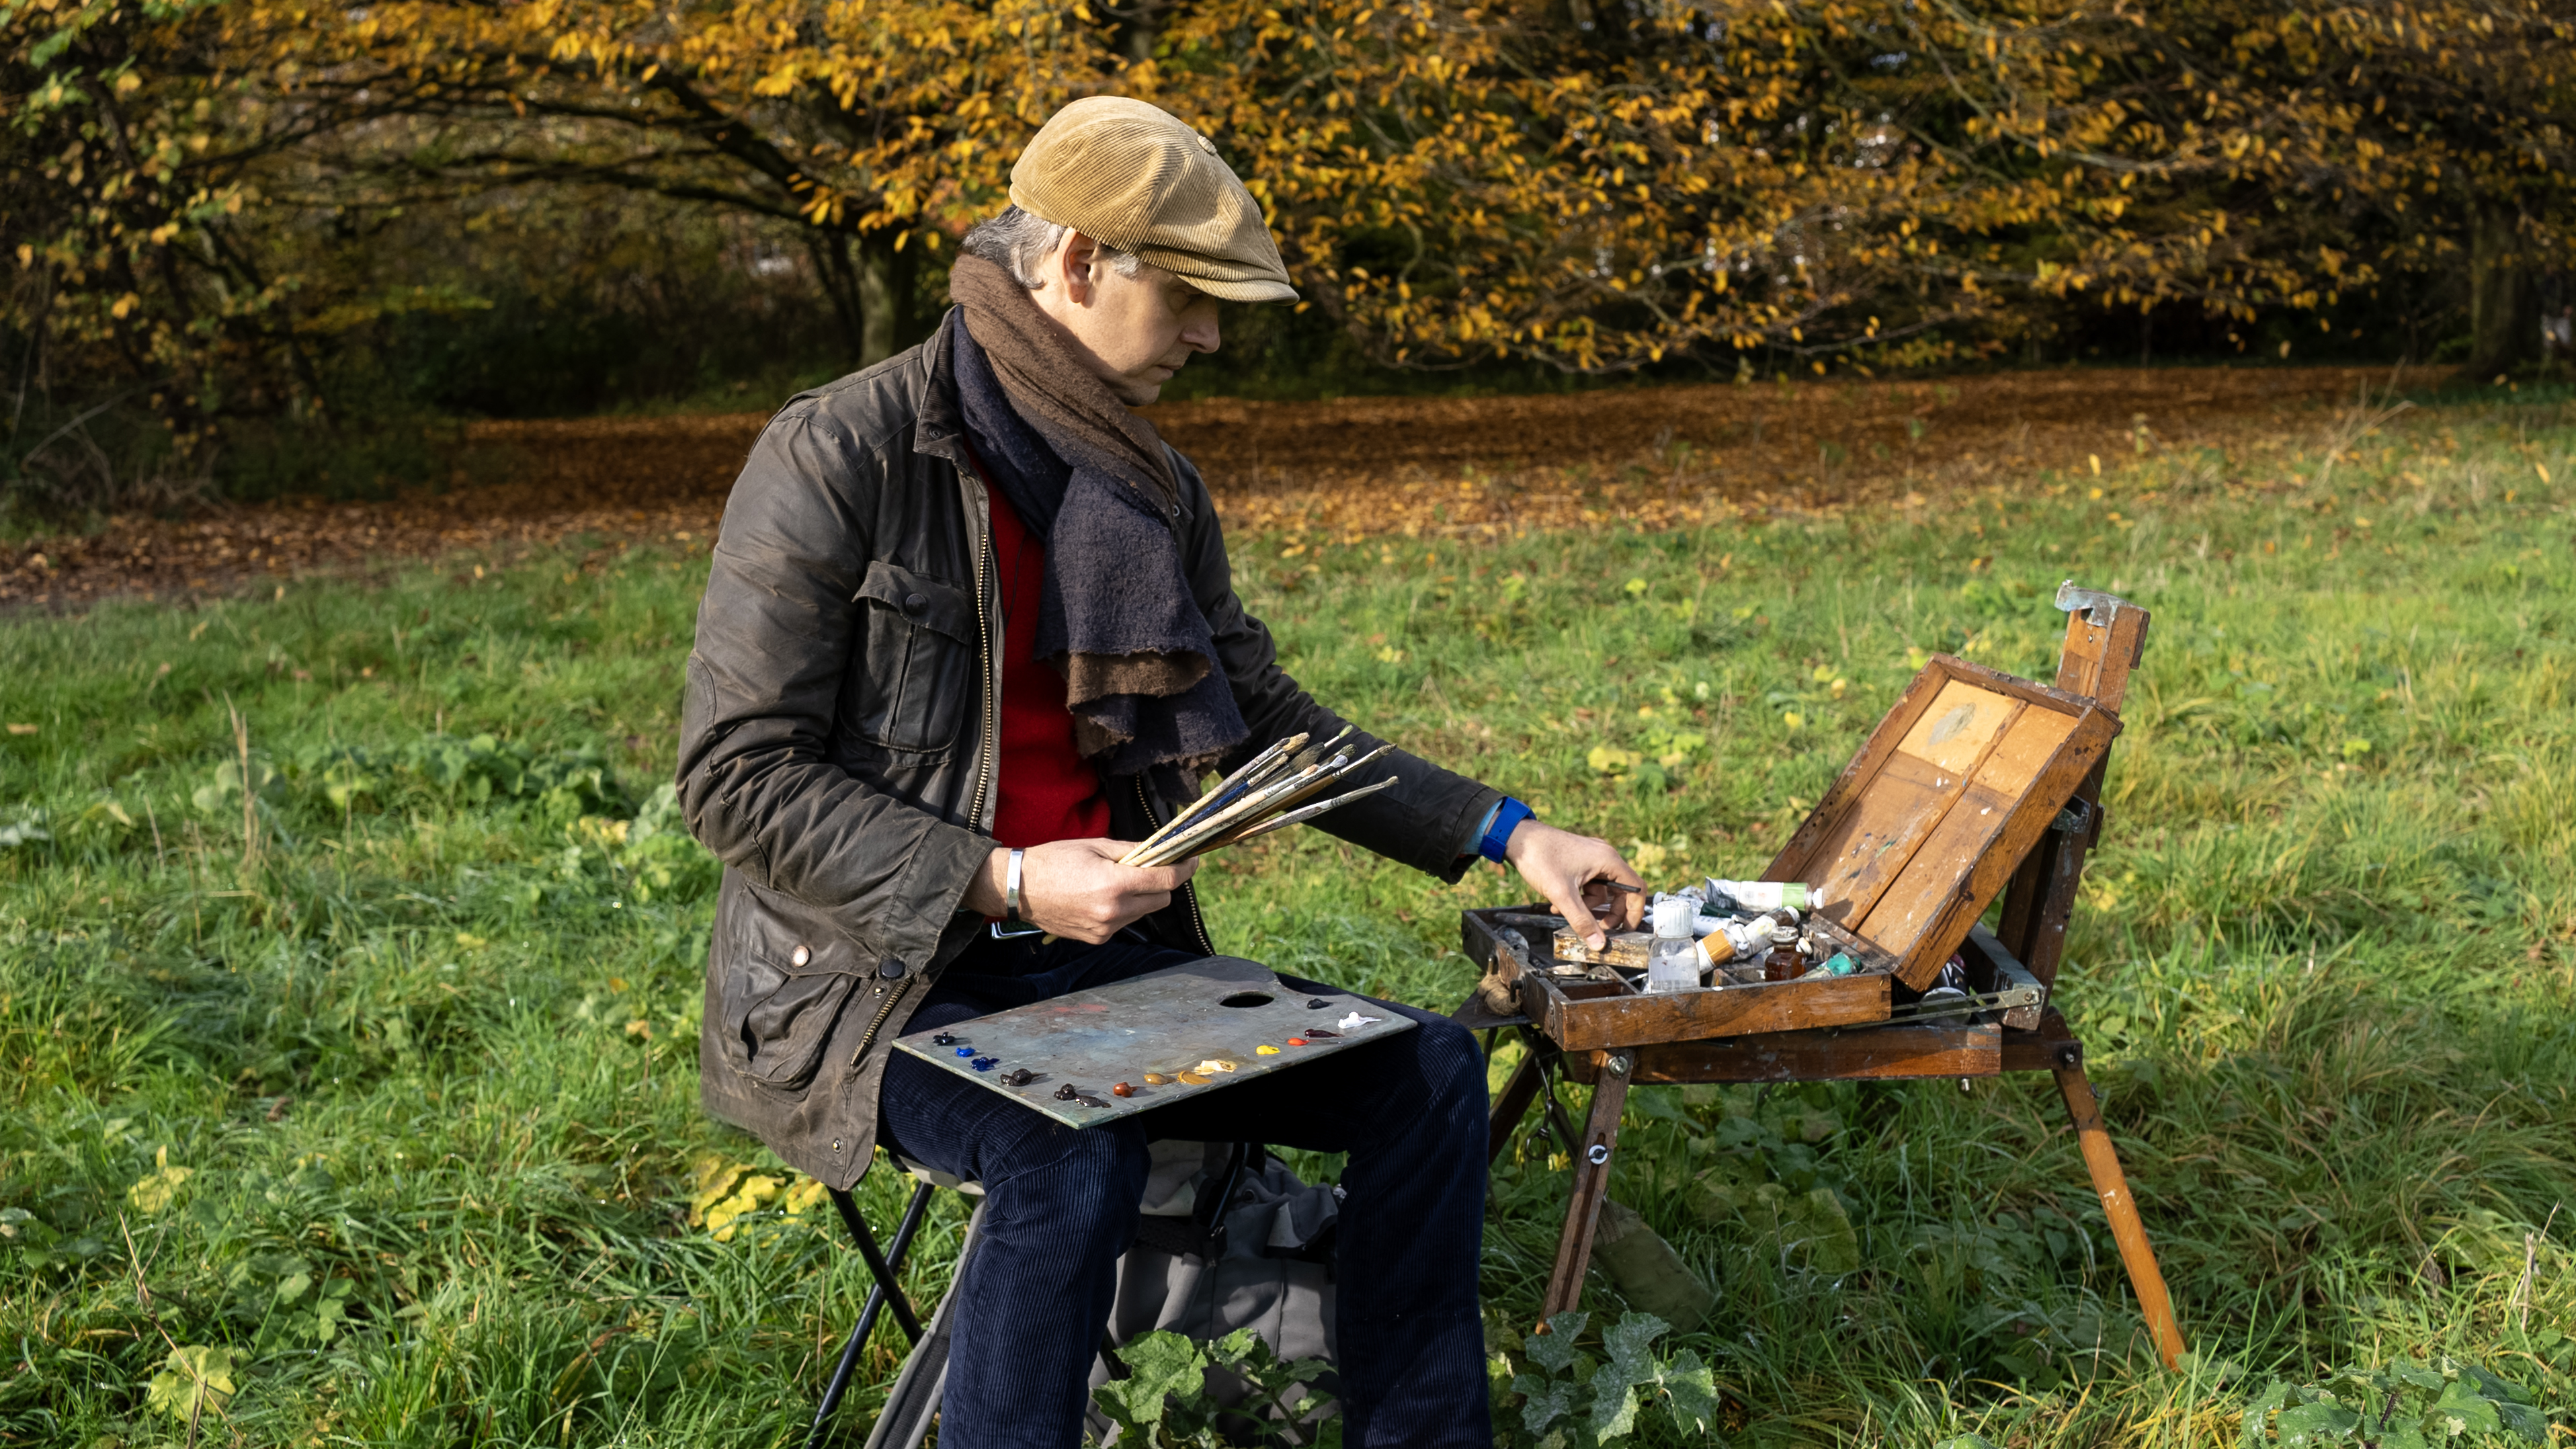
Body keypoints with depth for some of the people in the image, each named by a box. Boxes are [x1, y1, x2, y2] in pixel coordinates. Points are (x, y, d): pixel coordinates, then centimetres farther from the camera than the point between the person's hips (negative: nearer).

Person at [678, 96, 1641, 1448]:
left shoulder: (1155, 488, 8)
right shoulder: (835, 461, -13)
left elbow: (1265, 722, 14)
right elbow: (736, 772, -15)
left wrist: (1507, 834, 8)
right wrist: (1002, 883, -23)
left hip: (1102, 957, 7)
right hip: (878, 981, -6)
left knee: (1428, 1070, -5)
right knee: (1075, 1162, -35)